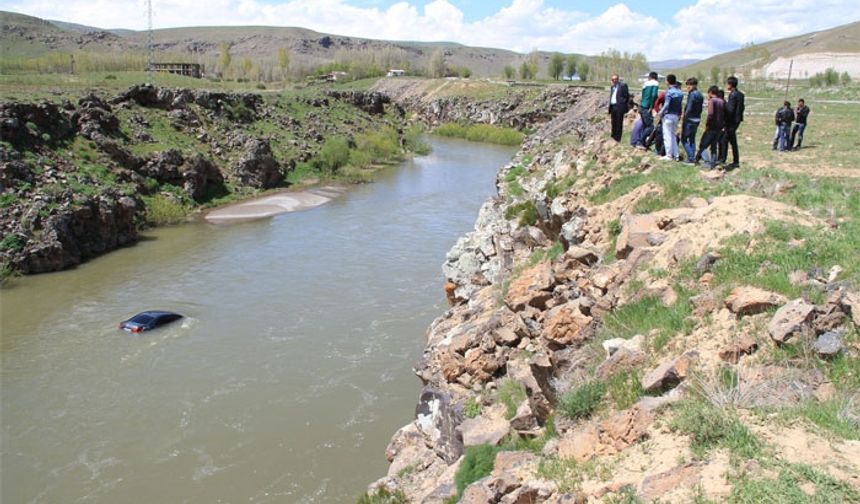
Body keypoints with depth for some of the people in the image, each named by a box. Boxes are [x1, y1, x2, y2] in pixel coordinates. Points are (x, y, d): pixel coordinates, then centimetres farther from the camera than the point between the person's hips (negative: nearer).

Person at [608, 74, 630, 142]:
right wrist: (610, 108, 15)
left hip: (619, 107, -7)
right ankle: (613, 137, 20)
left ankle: (617, 138, -1)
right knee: (614, 124, 12)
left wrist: (623, 104, -5)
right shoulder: (612, 87, 18)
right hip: (613, 107, 7)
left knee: (619, 123, -4)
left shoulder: (623, 85, -5)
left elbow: (627, 96, -6)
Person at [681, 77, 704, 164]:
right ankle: (692, 158, 19)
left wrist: (685, 118, -14)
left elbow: (689, 108, -19)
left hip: (690, 119, -9)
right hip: (697, 119, 9)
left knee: (684, 139, -2)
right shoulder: (700, 95, 13)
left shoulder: (692, 94, -15)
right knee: (692, 139, 16)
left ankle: (690, 157, -9)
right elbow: (700, 108, 13)